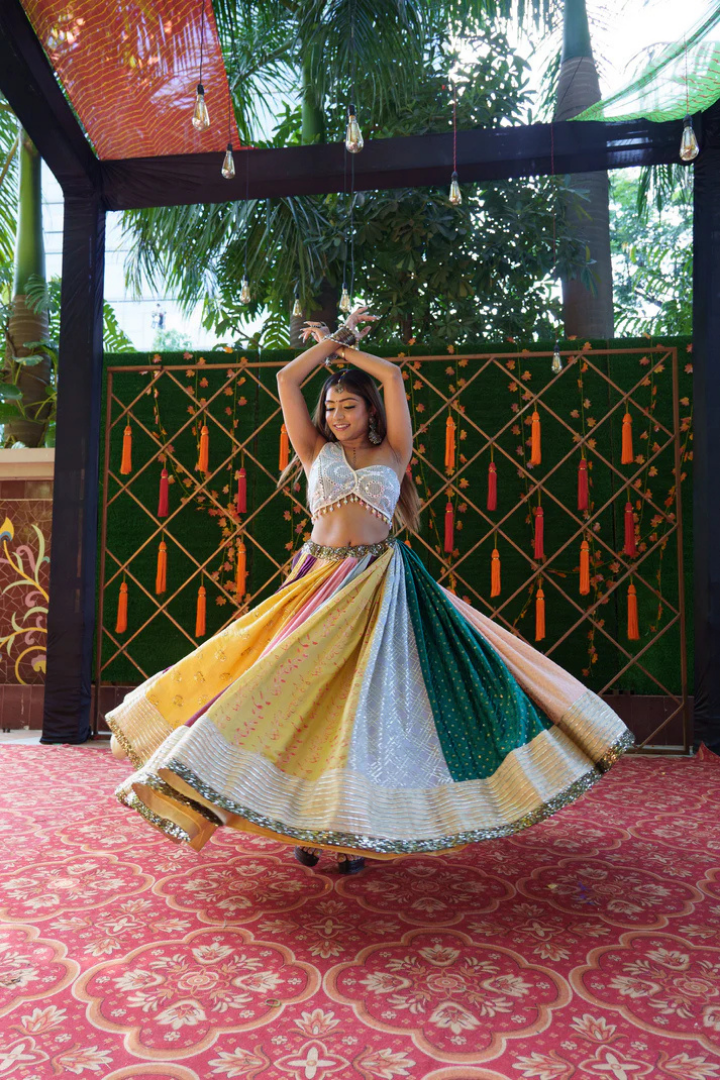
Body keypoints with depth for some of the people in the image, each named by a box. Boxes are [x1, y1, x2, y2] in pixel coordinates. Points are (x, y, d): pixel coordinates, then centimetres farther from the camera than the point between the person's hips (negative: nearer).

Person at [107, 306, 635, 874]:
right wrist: (334, 340, 17)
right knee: (304, 694, -2)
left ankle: (357, 826, 6)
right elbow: (286, 380, 10)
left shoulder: (392, 454, 9)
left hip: (380, 588, -1)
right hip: (319, 582, 2)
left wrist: (345, 347, 16)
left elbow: (393, 375, 4)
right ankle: (309, 822, 10)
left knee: (368, 703, -3)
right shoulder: (317, 451, 13)